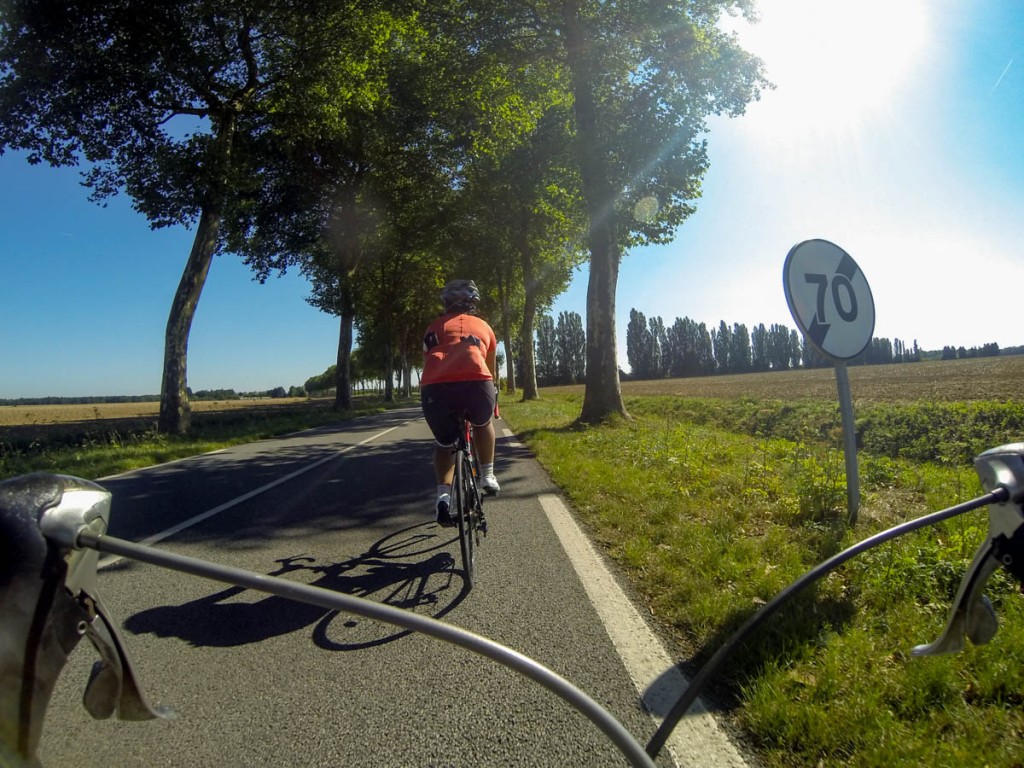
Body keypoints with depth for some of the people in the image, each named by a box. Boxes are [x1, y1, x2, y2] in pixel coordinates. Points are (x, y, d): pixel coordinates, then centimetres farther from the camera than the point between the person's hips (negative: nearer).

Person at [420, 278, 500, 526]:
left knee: (444, 443, 25)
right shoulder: (482, 326, 28)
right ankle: (488, 476, 29)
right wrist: (493, 395, 58)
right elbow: (492, 370, 40)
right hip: (475, 384, -1)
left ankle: (443, 497, 10)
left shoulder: (434, 327, 29)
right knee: (483, 424, 33)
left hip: (435, 388, 1)